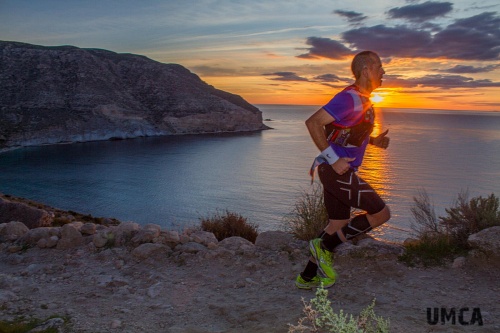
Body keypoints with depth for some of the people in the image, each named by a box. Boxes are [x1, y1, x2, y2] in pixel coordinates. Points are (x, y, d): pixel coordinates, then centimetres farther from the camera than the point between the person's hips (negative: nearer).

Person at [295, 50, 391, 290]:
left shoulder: (362, 100, 16)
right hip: (336, 171, -10)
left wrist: (374, 140, 11)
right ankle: (325, 247, 2)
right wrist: (333, 159, -24)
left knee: (338, 225, 15)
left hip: (339, 172, 10)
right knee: (381, 213, -3)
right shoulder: (349, 98, -16)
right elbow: (313, 122, -24)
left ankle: (308, 277, 25)